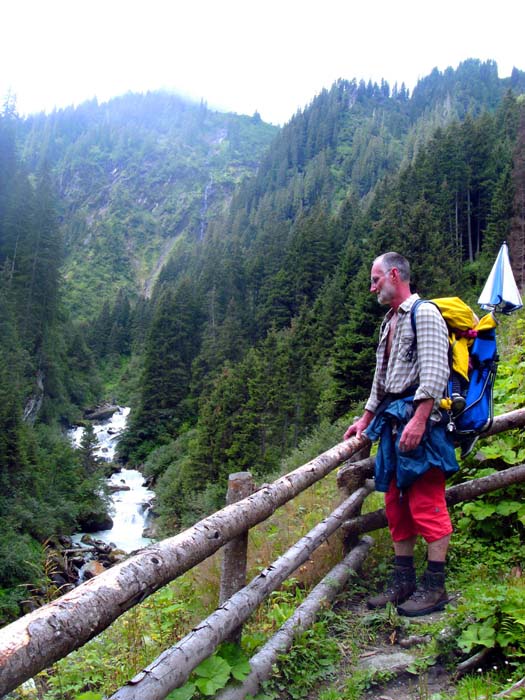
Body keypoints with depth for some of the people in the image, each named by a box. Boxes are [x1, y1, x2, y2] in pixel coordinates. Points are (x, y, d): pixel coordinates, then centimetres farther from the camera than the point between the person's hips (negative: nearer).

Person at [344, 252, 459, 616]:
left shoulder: (424, 313, -6)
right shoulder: (390, 322, 22)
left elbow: (436, 372, -16)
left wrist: (418, 420, -24)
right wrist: (366, 418, 24)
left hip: (419, 421, -9)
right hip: (392, 422, 9)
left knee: (427, 504, -4)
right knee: (397, 504, 10)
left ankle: (434, 586, 7)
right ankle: (403, 582, 19)